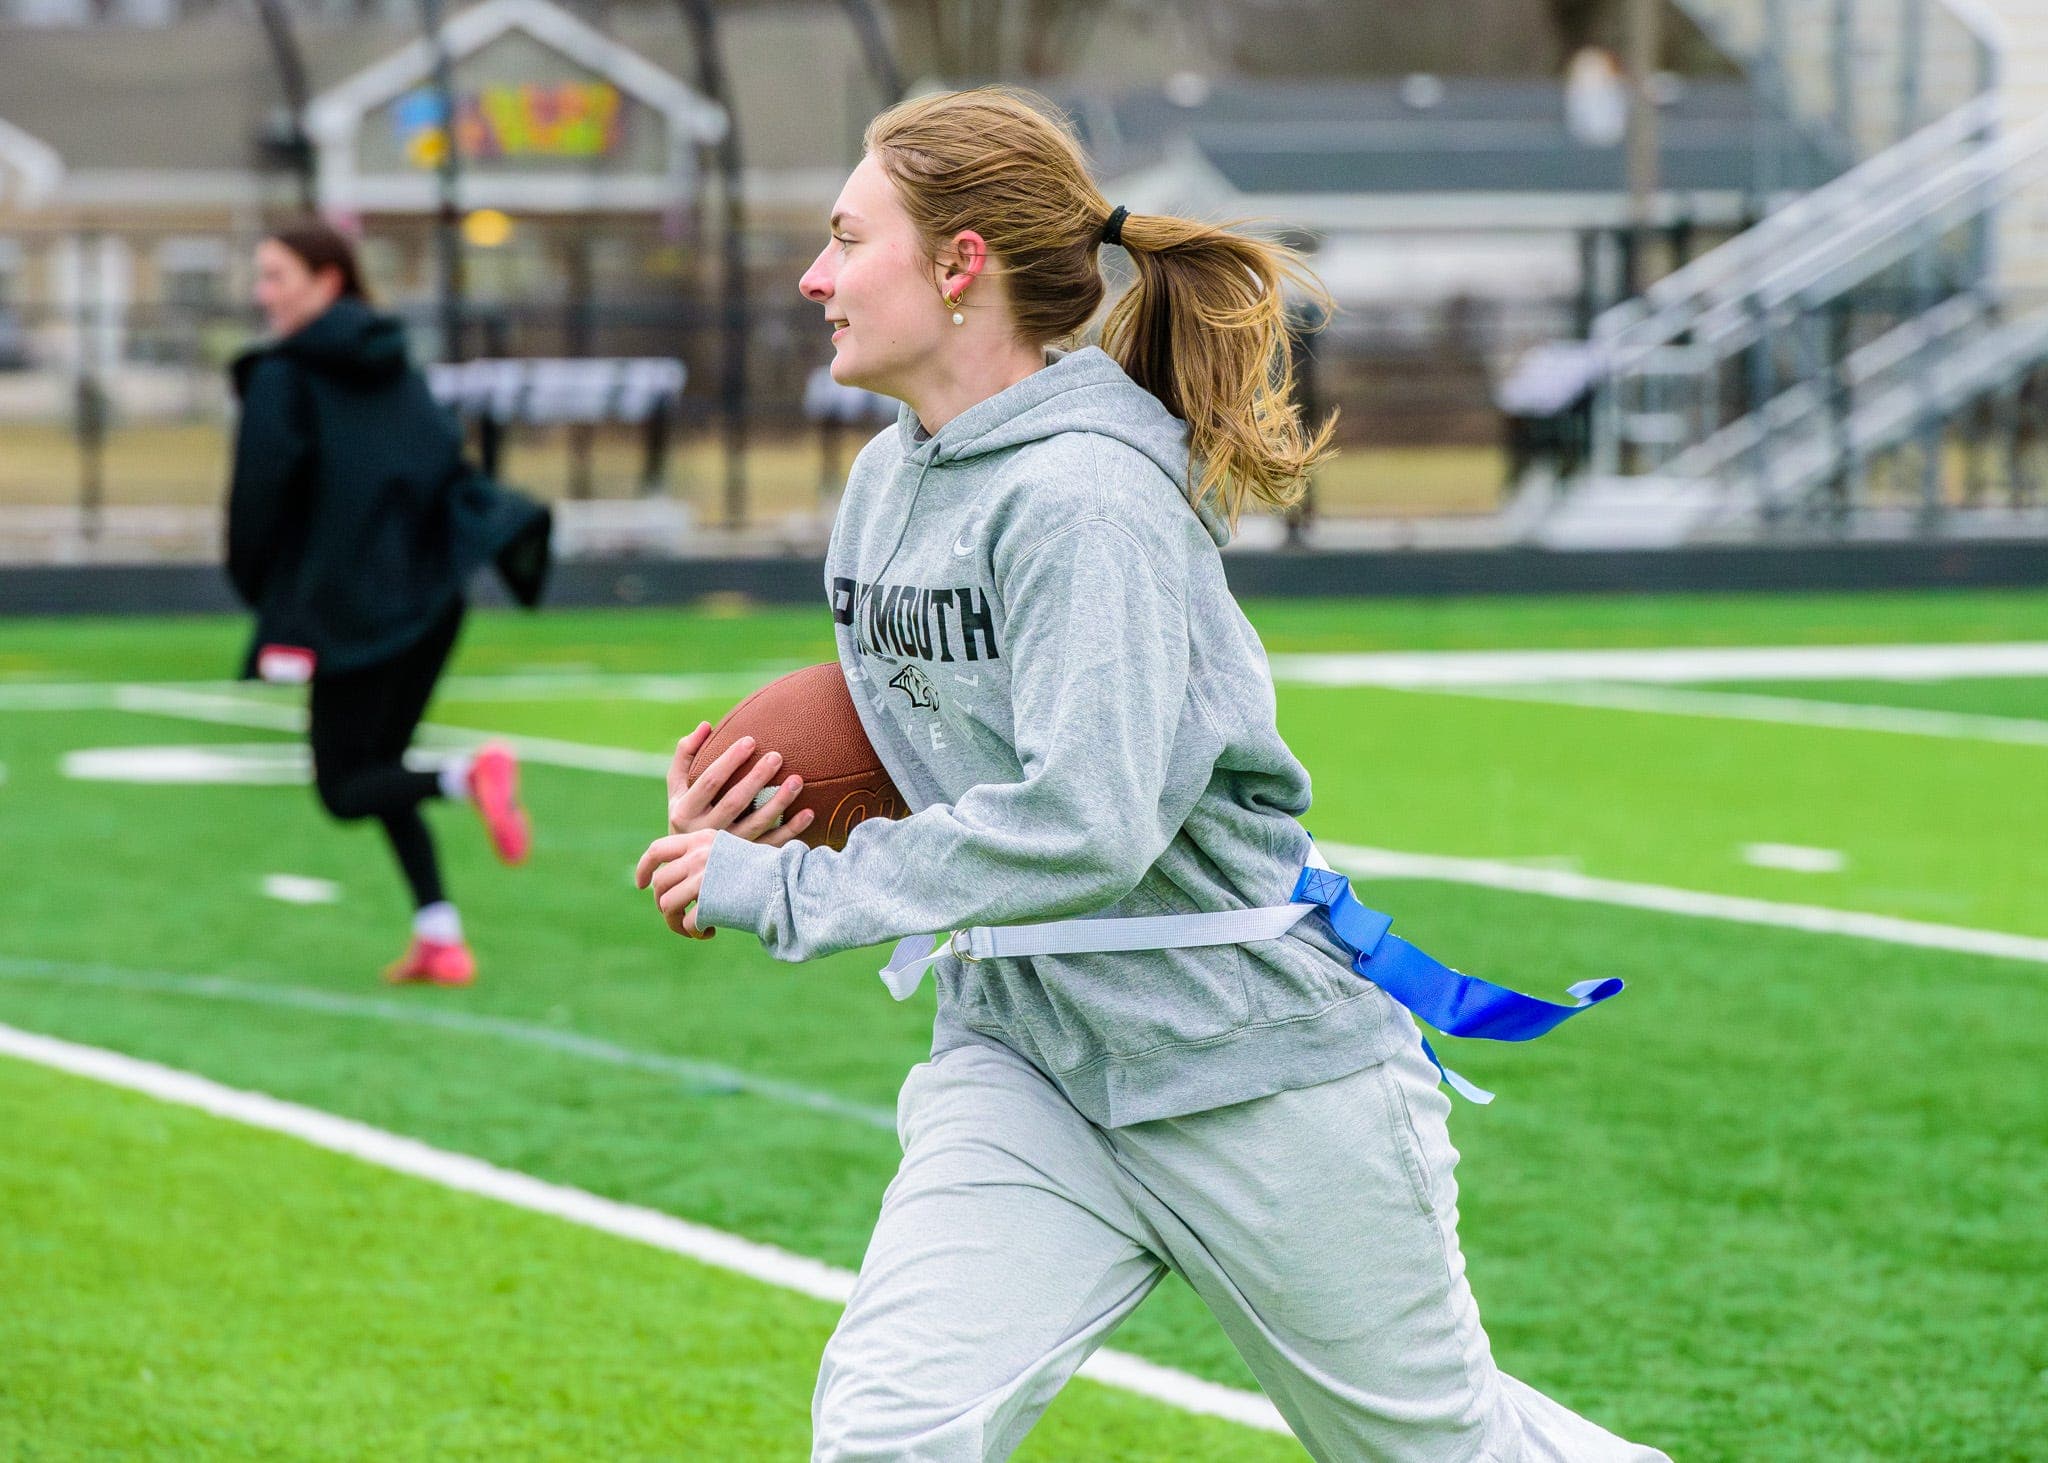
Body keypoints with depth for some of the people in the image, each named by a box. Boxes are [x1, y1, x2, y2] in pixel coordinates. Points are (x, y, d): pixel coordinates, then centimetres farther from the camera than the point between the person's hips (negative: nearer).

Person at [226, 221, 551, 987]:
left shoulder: (282, 377, -7)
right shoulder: (395, 367, 13)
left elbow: (260, 493, -10)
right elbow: (449, 466, 8)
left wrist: (256, 585, 3)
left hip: (349, 603, -7)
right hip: (432, 592, 7)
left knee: (345, 788, 2)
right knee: (378, 765, 19)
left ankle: (470, 774, -27)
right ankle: (438, 936, 6)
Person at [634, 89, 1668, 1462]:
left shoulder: (1084, 496, -22)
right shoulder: (885, 483, 5)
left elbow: (1085, 825, -29)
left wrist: (788, 892, -22)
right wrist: (755, 811, -1)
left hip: (1256, 1070, -7)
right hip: (1023, 1062, 7)